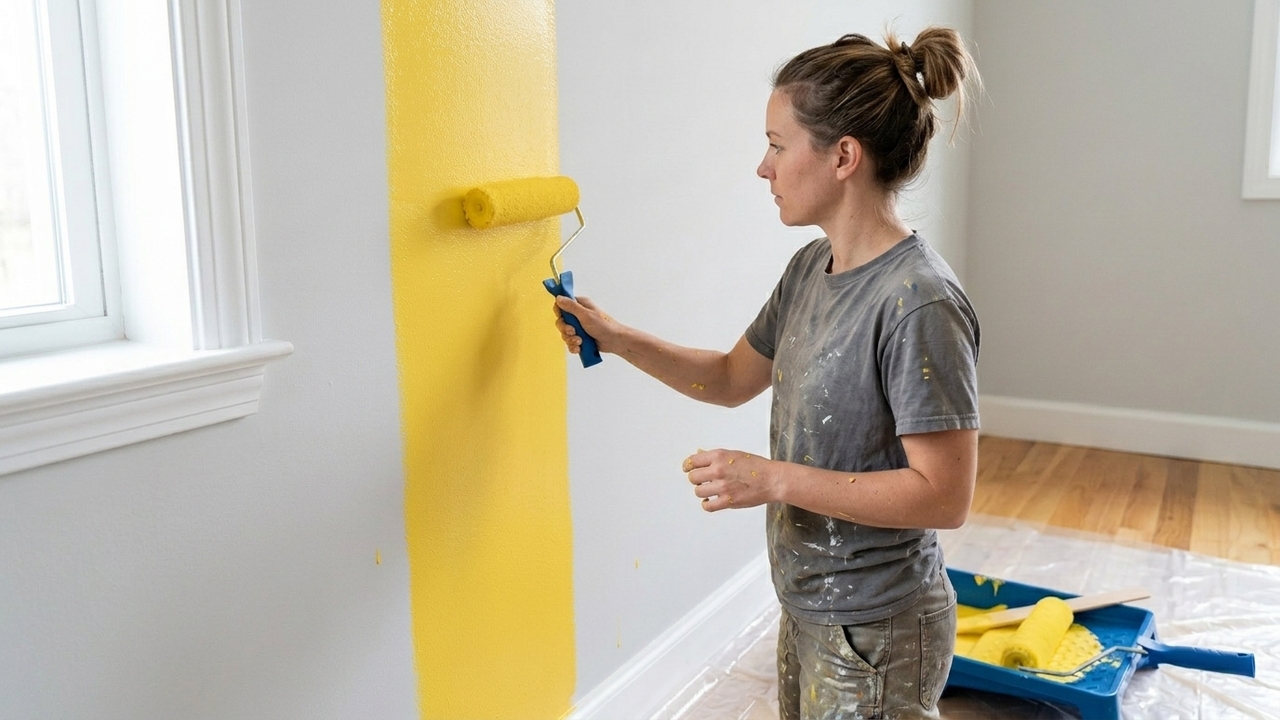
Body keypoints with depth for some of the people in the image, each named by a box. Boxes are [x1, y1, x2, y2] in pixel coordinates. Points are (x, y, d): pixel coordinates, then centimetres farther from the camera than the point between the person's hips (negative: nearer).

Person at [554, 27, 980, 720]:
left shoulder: (920, 303, -25)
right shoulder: (811, 268, 1)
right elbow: (731, 379, 13)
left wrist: (775, 479, -24)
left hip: (875, 636, -7)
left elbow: (944, 494, -24)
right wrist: (615, 337, 4)